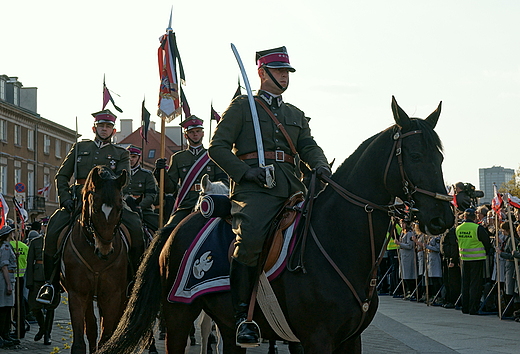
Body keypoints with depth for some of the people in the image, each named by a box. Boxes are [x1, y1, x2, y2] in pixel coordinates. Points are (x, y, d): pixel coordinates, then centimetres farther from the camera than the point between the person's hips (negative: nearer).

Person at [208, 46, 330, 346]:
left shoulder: (296, 115, 29)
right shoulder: (242, 107, 13)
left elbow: (308, 146, 16)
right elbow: (218, 147, 5)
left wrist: (320, 165, -8)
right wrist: (244, 171, -11)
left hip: (291, 186, 6)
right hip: (254, 187, -6)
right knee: (250, 237, -30)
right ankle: (242, 313, -21)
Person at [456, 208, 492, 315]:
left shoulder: (458, 229, 2)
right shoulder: (478, 228, -15)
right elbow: (487, 243, -6)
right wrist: (486, 253, 12)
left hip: (464, 258, 5)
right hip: (477, 258, -5)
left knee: (465, 283, 13)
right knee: (475, 284, -1)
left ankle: (465, 307, 17)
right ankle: (473, 308, -3)